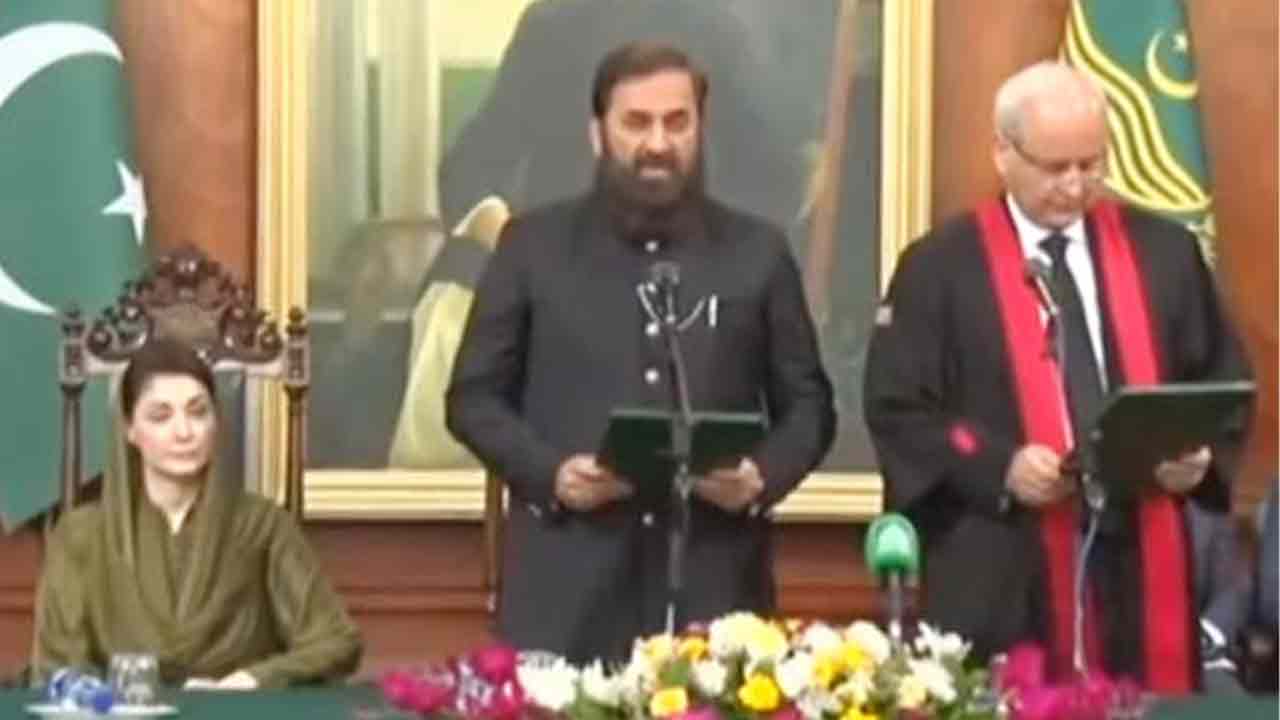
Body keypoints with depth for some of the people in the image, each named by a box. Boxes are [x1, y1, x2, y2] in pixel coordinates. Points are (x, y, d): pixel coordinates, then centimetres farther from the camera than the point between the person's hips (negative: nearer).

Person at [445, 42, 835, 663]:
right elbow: (474, 396, 8)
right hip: (568, 588, -1)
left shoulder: (757, 251, 9)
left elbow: (807, 403, 12)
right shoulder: (533, 244, 6)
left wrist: (762, 477, -9)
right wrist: (550, 472, -10)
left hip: (714, 582, 1)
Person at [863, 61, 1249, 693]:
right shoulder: (939, 266, 1)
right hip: (1002, 575, -3)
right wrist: (999, 468, -16)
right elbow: (896, 408, -2)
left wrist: (1201, 453, -5)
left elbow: (1222, 381, 16)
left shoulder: (1165, 251, 10)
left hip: (1143, 560, 3)